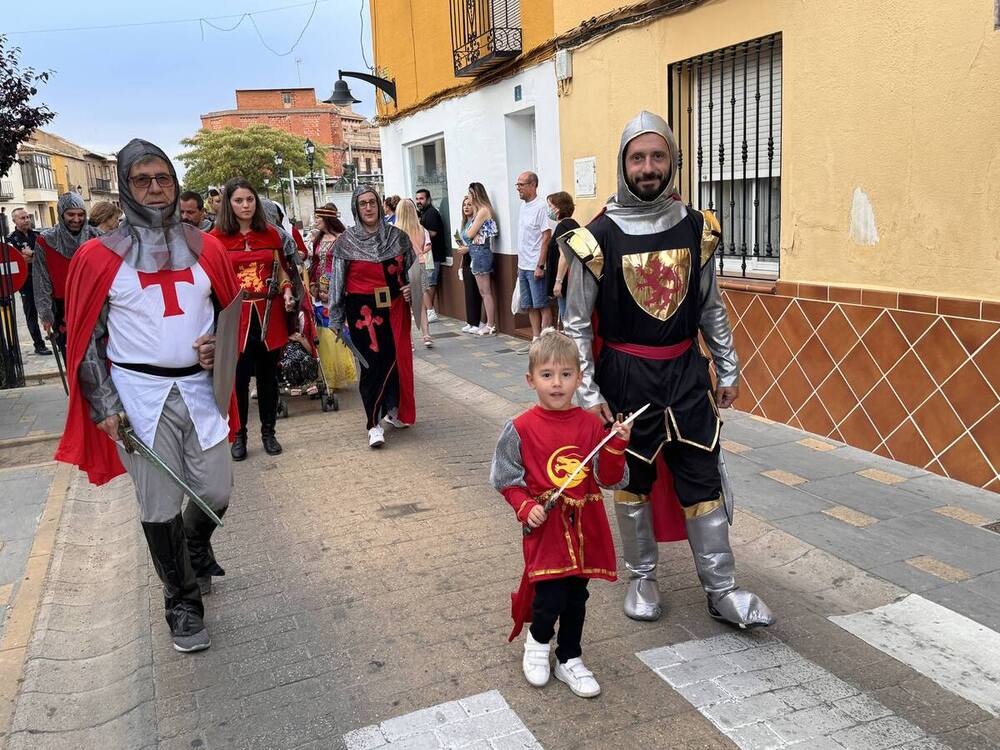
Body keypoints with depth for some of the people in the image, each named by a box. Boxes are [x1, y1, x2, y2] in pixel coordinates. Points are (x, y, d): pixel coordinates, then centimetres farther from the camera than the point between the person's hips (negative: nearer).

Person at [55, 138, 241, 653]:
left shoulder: (205, 249, 6)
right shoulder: (100, 257, -3)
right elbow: (87, 338, -1)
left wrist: (220, 347, -5)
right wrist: (105, 405, -8)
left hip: (200, 389, 3)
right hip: (140, 394, -2)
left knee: (216, 493, 7)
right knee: (159, 508, 4)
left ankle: (196, 547, 43)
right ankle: (182, 601, 24)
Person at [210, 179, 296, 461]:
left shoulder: (270, 232, 7)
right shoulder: (217, 237, -1)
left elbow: (281, 269, 17)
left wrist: (287, 291, -1)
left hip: (268, 313, 3)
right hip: (235, 314, -2)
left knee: (268, 375, 9)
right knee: (238, 377, 2)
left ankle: (268, 432, 22)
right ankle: (239, 435, 17)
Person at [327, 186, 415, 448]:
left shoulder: (397, 236, 6)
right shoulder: (346, 242, -1)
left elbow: (412, 270, 17)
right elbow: (337, 281, 2)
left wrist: (411, 289, -3)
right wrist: (336, 319, 1)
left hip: (394, 307, 3)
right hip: (363, 310, -3)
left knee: (397, 359, 5)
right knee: (372, 363, -5)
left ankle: (394, 410, 26)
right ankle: (374, 424, -1)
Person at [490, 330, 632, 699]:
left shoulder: (591, 425, -3)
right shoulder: (520, 429, -10)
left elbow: (610, 479, -2)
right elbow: (505, 479, -1)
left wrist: (617, 445, -17)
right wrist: (526, 508, -15)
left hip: (585, 526, 3)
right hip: (546, 527, -3)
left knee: (577, 598, 14)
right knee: (551, 597, -6)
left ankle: (569, 660, 37)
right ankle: (538, 641, 28)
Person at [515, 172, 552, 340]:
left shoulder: (540, 206, -12)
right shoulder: (523, 206, 13)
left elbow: (546, 237, -16)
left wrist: (540, 265, -19)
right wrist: (520, 263, 17)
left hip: (535, 267, -9)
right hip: (523, 266, 9)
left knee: (542, 305, -2)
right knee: (530, 306, 12)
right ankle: (535, 340, 20)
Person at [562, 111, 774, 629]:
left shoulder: (696, 228, 1)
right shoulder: (599, 237, -10)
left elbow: (711, 307, 10)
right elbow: (577, 322, -6)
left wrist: (727, 371, 10)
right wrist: (587, 392, -10)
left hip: (686, 371, 3)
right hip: (627, 376, -2)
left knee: (703, 480, 6)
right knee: (634, 481, 12)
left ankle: (722, 590, 19)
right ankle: (642, 580, 30)